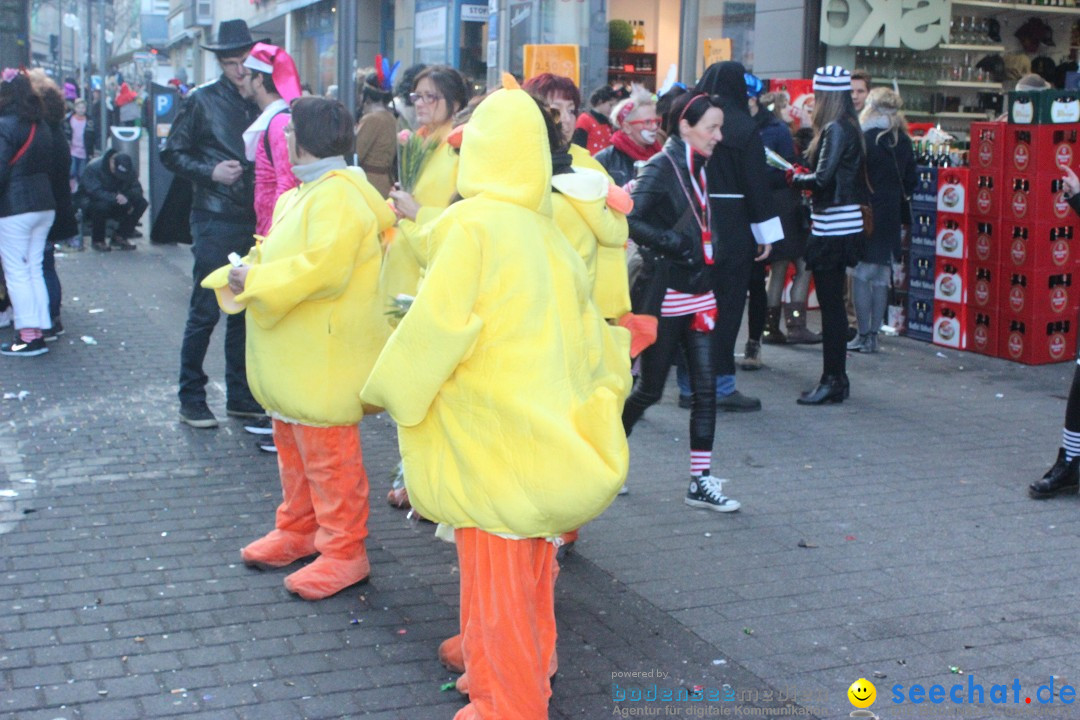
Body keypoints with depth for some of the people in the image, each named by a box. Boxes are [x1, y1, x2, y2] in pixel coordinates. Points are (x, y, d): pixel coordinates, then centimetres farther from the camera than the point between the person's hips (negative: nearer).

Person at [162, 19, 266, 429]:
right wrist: (211, 172, -13)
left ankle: (239, 395, 21)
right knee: (205, 311, -1)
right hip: (215, 221, -4)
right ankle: (191, 400, 9)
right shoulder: (203, 100, -2)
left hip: (254, 220, 4)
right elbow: (172, 154, 0)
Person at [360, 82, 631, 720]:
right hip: (551, 440, 7)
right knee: (533, 575, 20)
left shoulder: (475, 226, -14)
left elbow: (435, 325, -17)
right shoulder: (550, 235, 5)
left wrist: (385, 391, -2)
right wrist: (615, 361, 32)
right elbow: (586, 336, 12)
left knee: (495, 580, 5)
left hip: (492, 445, -7)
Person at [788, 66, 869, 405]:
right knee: (833, 304, 14)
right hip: (842, 226, 10)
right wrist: (803, 176, 9)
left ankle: (833, 381, -1)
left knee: (830, 304, -5)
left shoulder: (835, 130, -14)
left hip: (833, 227, -10)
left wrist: (796, 178, -3)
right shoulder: (849, 128, 14)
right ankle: (836, 378, 20)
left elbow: (823, 179, -20)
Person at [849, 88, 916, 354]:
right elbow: (911, 182, 11)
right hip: (891, 216, 6)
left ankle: (864, 336, -2)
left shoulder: (866, 139, -11)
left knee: (861, 274, -1)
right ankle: (873, 335, 14)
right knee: (882, 276, 9)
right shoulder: (903, 142, 7)